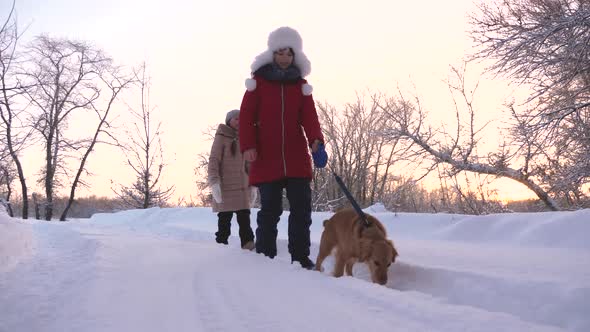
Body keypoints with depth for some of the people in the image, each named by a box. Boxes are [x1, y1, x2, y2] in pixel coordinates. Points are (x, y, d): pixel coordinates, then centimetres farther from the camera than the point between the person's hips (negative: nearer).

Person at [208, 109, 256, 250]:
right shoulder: (221, 137, 0)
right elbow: (213, 161, -7)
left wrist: (253, 185, 13)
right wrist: (214, 182, -18)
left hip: (243, 188, 5)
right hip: (225, 188, -4)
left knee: (244, 219, -3)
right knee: (224, 219, 0)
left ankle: (248, 244, -7)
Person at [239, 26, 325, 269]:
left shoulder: (301, 85, 10)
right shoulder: (259, 80, 3)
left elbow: (309, 116, -1)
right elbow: (246, 116, -1)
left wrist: (316, 139, -21)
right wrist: (247, 146, -13)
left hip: (297, 157, 3)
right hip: (267, 158, -3)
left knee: (301, 208, 2)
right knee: (270, 210, 1)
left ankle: (301, 257, 11)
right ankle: (264, 257, 12)